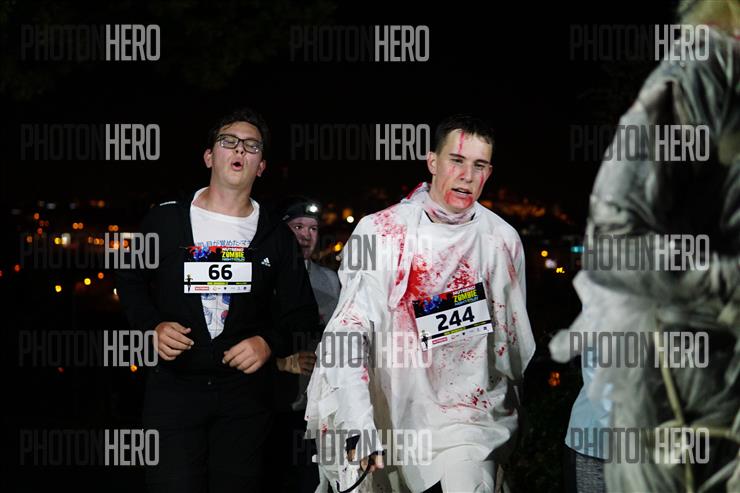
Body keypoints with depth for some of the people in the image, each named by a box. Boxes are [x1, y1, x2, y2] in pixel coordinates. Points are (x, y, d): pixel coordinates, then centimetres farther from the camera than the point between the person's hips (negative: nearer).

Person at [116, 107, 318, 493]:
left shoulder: (275, 235, 6)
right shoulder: (165, 219, 1)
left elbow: (300, 312, 9)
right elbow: (131, 281, 12)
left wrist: (270, 343, -10)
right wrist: (152, 326, -6)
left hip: (244, 388, 2)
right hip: (174, 385, -2)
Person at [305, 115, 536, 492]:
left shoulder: (502, 240, 1)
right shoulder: (381, 232, -9)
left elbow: (516, 337, 13)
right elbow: (349, 332, -14)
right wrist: (358, 426, -24)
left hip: (470, 414, 1)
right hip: (396, 413, -1)